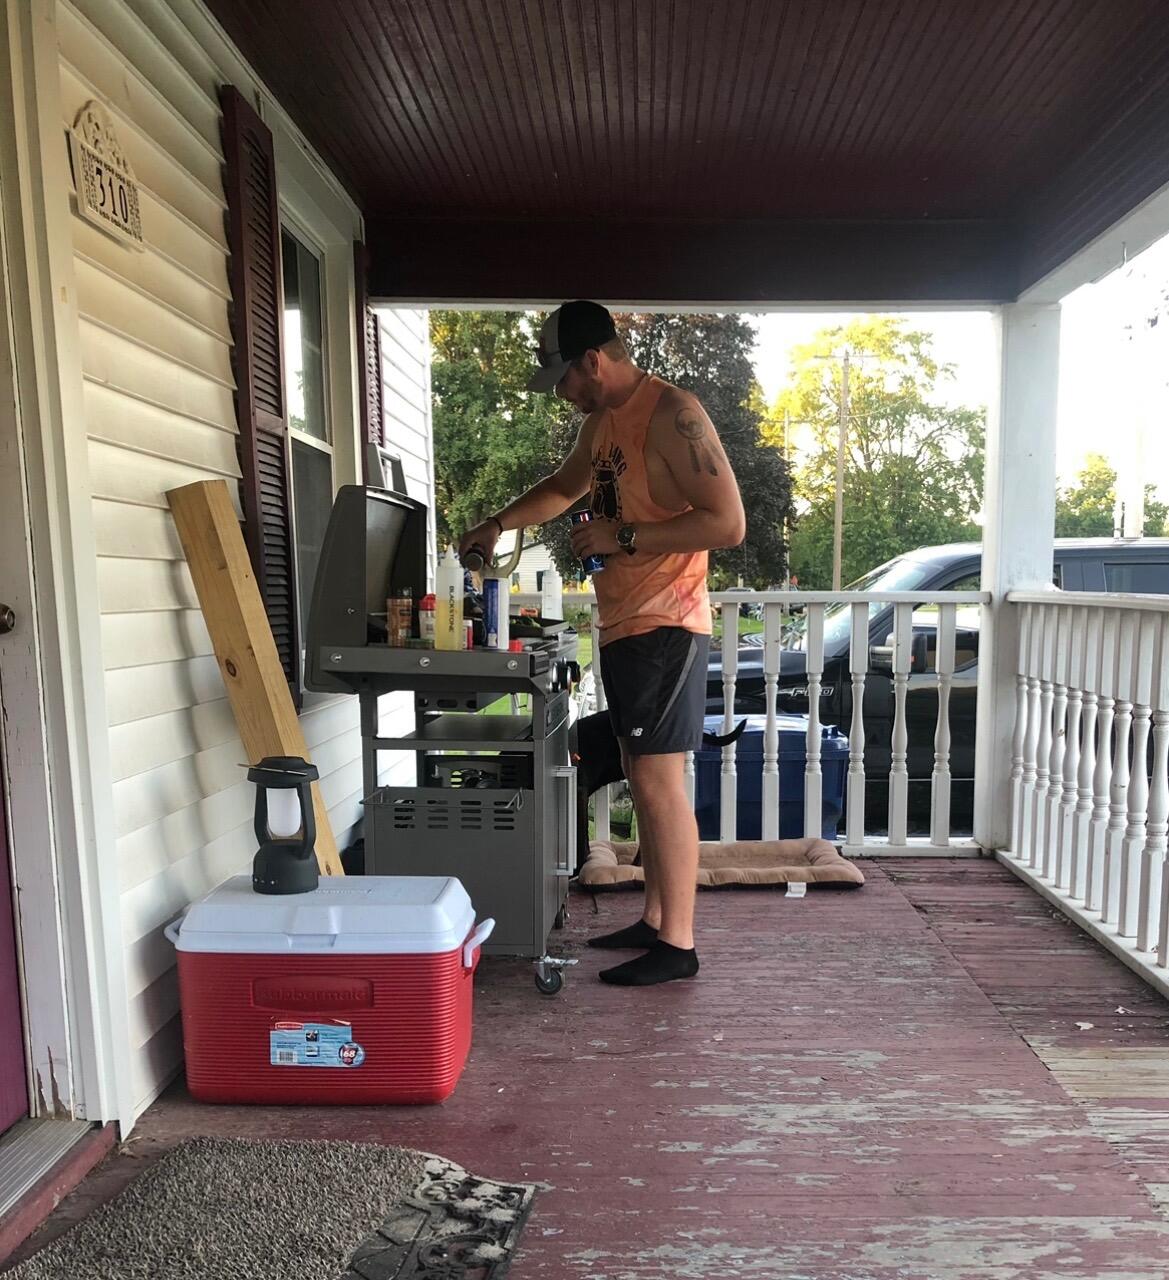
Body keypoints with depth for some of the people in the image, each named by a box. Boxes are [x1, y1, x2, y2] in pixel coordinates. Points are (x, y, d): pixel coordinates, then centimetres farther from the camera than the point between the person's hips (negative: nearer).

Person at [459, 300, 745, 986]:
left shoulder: (672, 414, -13)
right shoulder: (602, 421, 16)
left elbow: (728, 522, -19)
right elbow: (564, 488, 33)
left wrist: (623, 537, -18)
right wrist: (498, 524, 20)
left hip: (665, 626, -9)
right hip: (623, 626, 9)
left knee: (658, 780, -7)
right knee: (645, 777, 12)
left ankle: (678, 943, 6)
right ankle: (655, 919, 24)